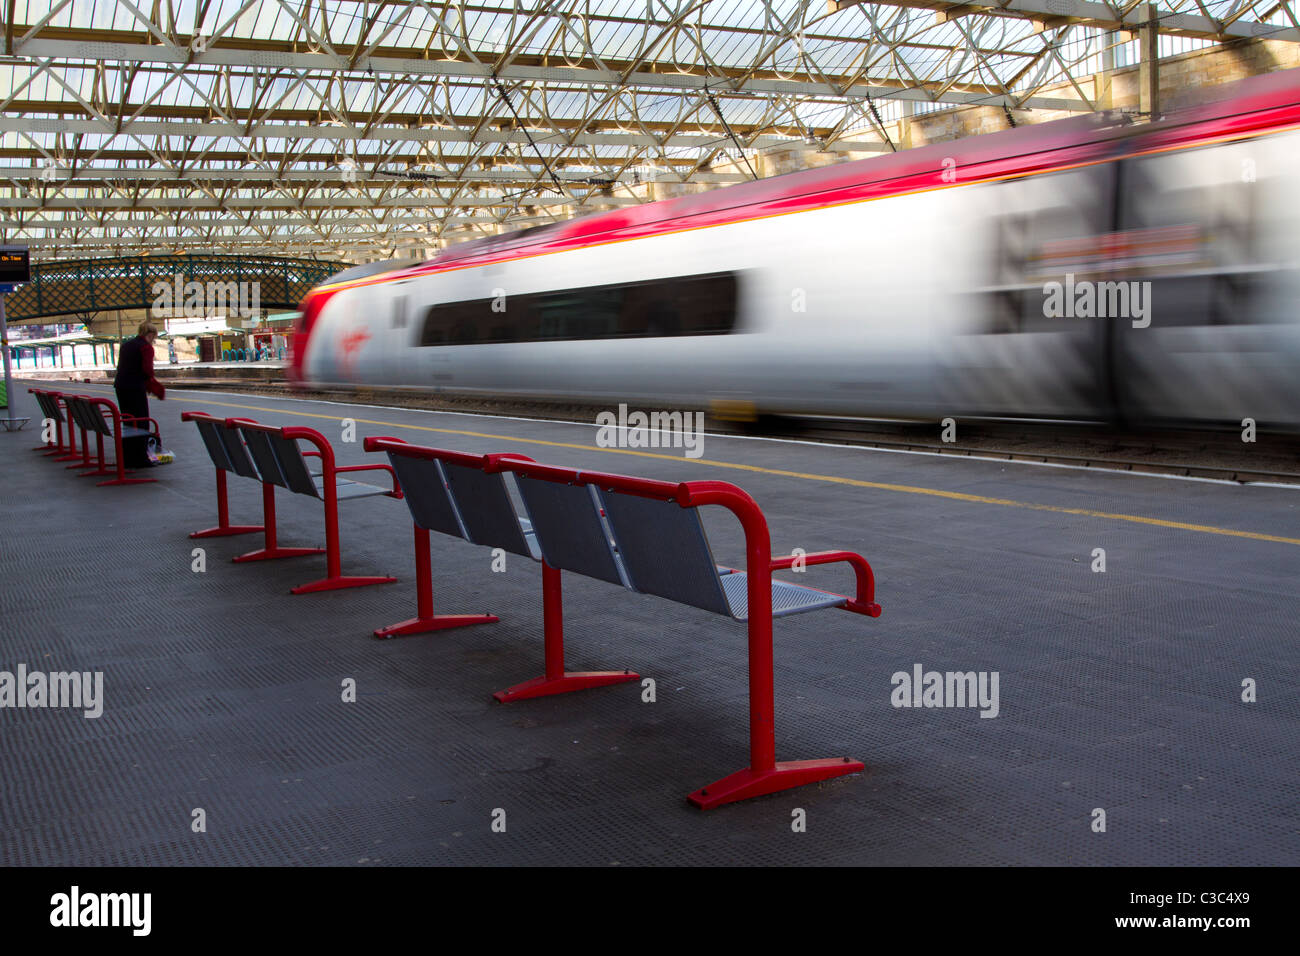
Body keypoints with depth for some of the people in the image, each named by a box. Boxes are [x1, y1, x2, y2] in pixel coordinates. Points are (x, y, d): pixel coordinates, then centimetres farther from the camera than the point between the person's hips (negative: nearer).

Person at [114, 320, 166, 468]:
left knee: (127, 422, 14)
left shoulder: (126, 344, 16)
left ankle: (127, 459, 18)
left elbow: (122, 367, 15)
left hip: (120, 385, 8)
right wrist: (151, 380, 1)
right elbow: (147, 370, -20)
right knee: (141, 423, 1)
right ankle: (140, 459, 4)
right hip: (135, 388, -8)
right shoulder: (146, 347, -9)